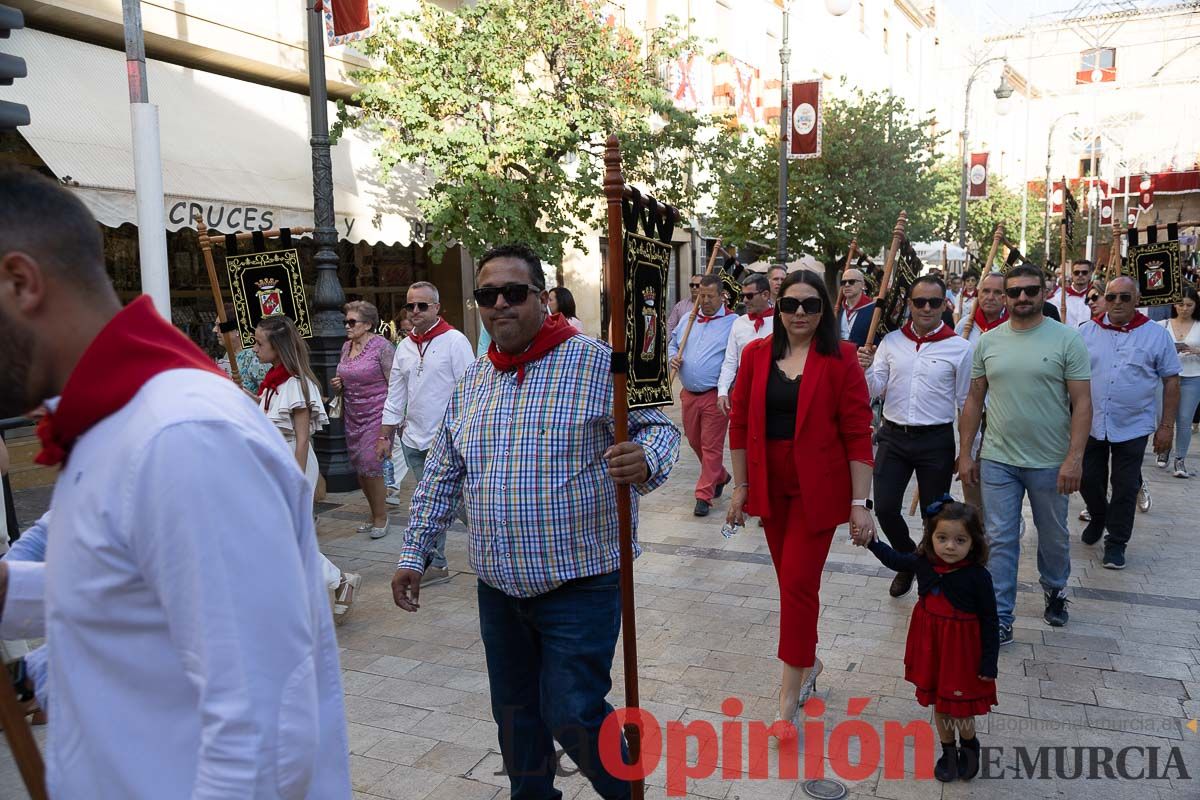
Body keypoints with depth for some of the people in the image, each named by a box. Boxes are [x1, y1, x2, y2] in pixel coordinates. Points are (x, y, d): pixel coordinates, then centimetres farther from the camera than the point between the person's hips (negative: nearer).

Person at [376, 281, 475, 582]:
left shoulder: (455, 340, -7)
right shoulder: (405, 347, 11)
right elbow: (395, 396, 15)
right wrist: (385, 435, 13)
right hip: (413, 441, 6)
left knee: (456, 501, -6)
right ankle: (436, 564, 21)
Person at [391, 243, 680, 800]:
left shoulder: (597, 362, -10)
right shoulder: (471, 381, 9)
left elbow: (658, 427, -9)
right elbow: (442, 475, 14)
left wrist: (644, 461, -32)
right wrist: (413, 554, 13)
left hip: (579, 581, -6)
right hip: (498, 585, 6)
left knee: (572, 714, -2)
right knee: (515, 712, 18)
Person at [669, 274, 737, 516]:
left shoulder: (732, 322, -6)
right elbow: (673, 343, 23)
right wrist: (673, 357, 1)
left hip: (715, 396, -6)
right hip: (689, 394, 6)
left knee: (711, 446, -1)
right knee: (695, 442, 16)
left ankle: (704, 495, 8)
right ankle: (720, 476, 39)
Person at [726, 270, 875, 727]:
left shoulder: (839, 359, -8)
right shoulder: (756, 355, 2)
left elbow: (858, 434, -9)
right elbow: (740, 424, 6)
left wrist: (860, 503, -11)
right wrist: (740, 488, 5)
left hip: (817, 489, -4)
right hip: (771, 487, 4)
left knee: (797, 584, -5)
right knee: (792, 582, 15)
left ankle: (789, 700, 7)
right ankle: (809, 661, 39)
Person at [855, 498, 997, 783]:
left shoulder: (978, 576, -21)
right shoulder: (923, 562, -10)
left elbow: (990, 621, -13)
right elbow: (896, 560, 13)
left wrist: (989, 664, -10)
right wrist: (871, 543, 2)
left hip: (962, 651, -4)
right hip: (931, 646, 4)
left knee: (959, 709, 6)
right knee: (938, 703, 18)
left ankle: (969, 744, 37)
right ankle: (948, 751, 40)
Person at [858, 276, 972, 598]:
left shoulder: (959, 347, -4)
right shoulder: (891, 341, 4)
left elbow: (967, 403, 0)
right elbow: (875, 391, 6)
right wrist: (866, 369, -15)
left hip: (936, 441, -2)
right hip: (893, 437, 2)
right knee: (885, 509, 0)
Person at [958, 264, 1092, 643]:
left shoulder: (1067, 339, -7)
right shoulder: (988, 342, 2)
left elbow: (1082, 403, -8)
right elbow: (974, 401, 8)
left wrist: (1074, 457, -16)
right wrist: (965, 452, 5)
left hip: (1050, 463, -1)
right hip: (998, 460, 2)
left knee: (1054, 537, 17)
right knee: (1000, 541, 4)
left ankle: (1055, 590, 44)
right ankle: (999, 619, 12)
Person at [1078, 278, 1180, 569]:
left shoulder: (1157, 335, -3)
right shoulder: (1087, 332, 1)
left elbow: (1171, 382, 0)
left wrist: (1166, 426, -3)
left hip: (1132, 428, -2)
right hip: (1090, 424, 2)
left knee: (1125, 488, 6)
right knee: (1087, 480, 11)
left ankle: (1116, 542, 22)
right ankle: (1098, 518, 40)